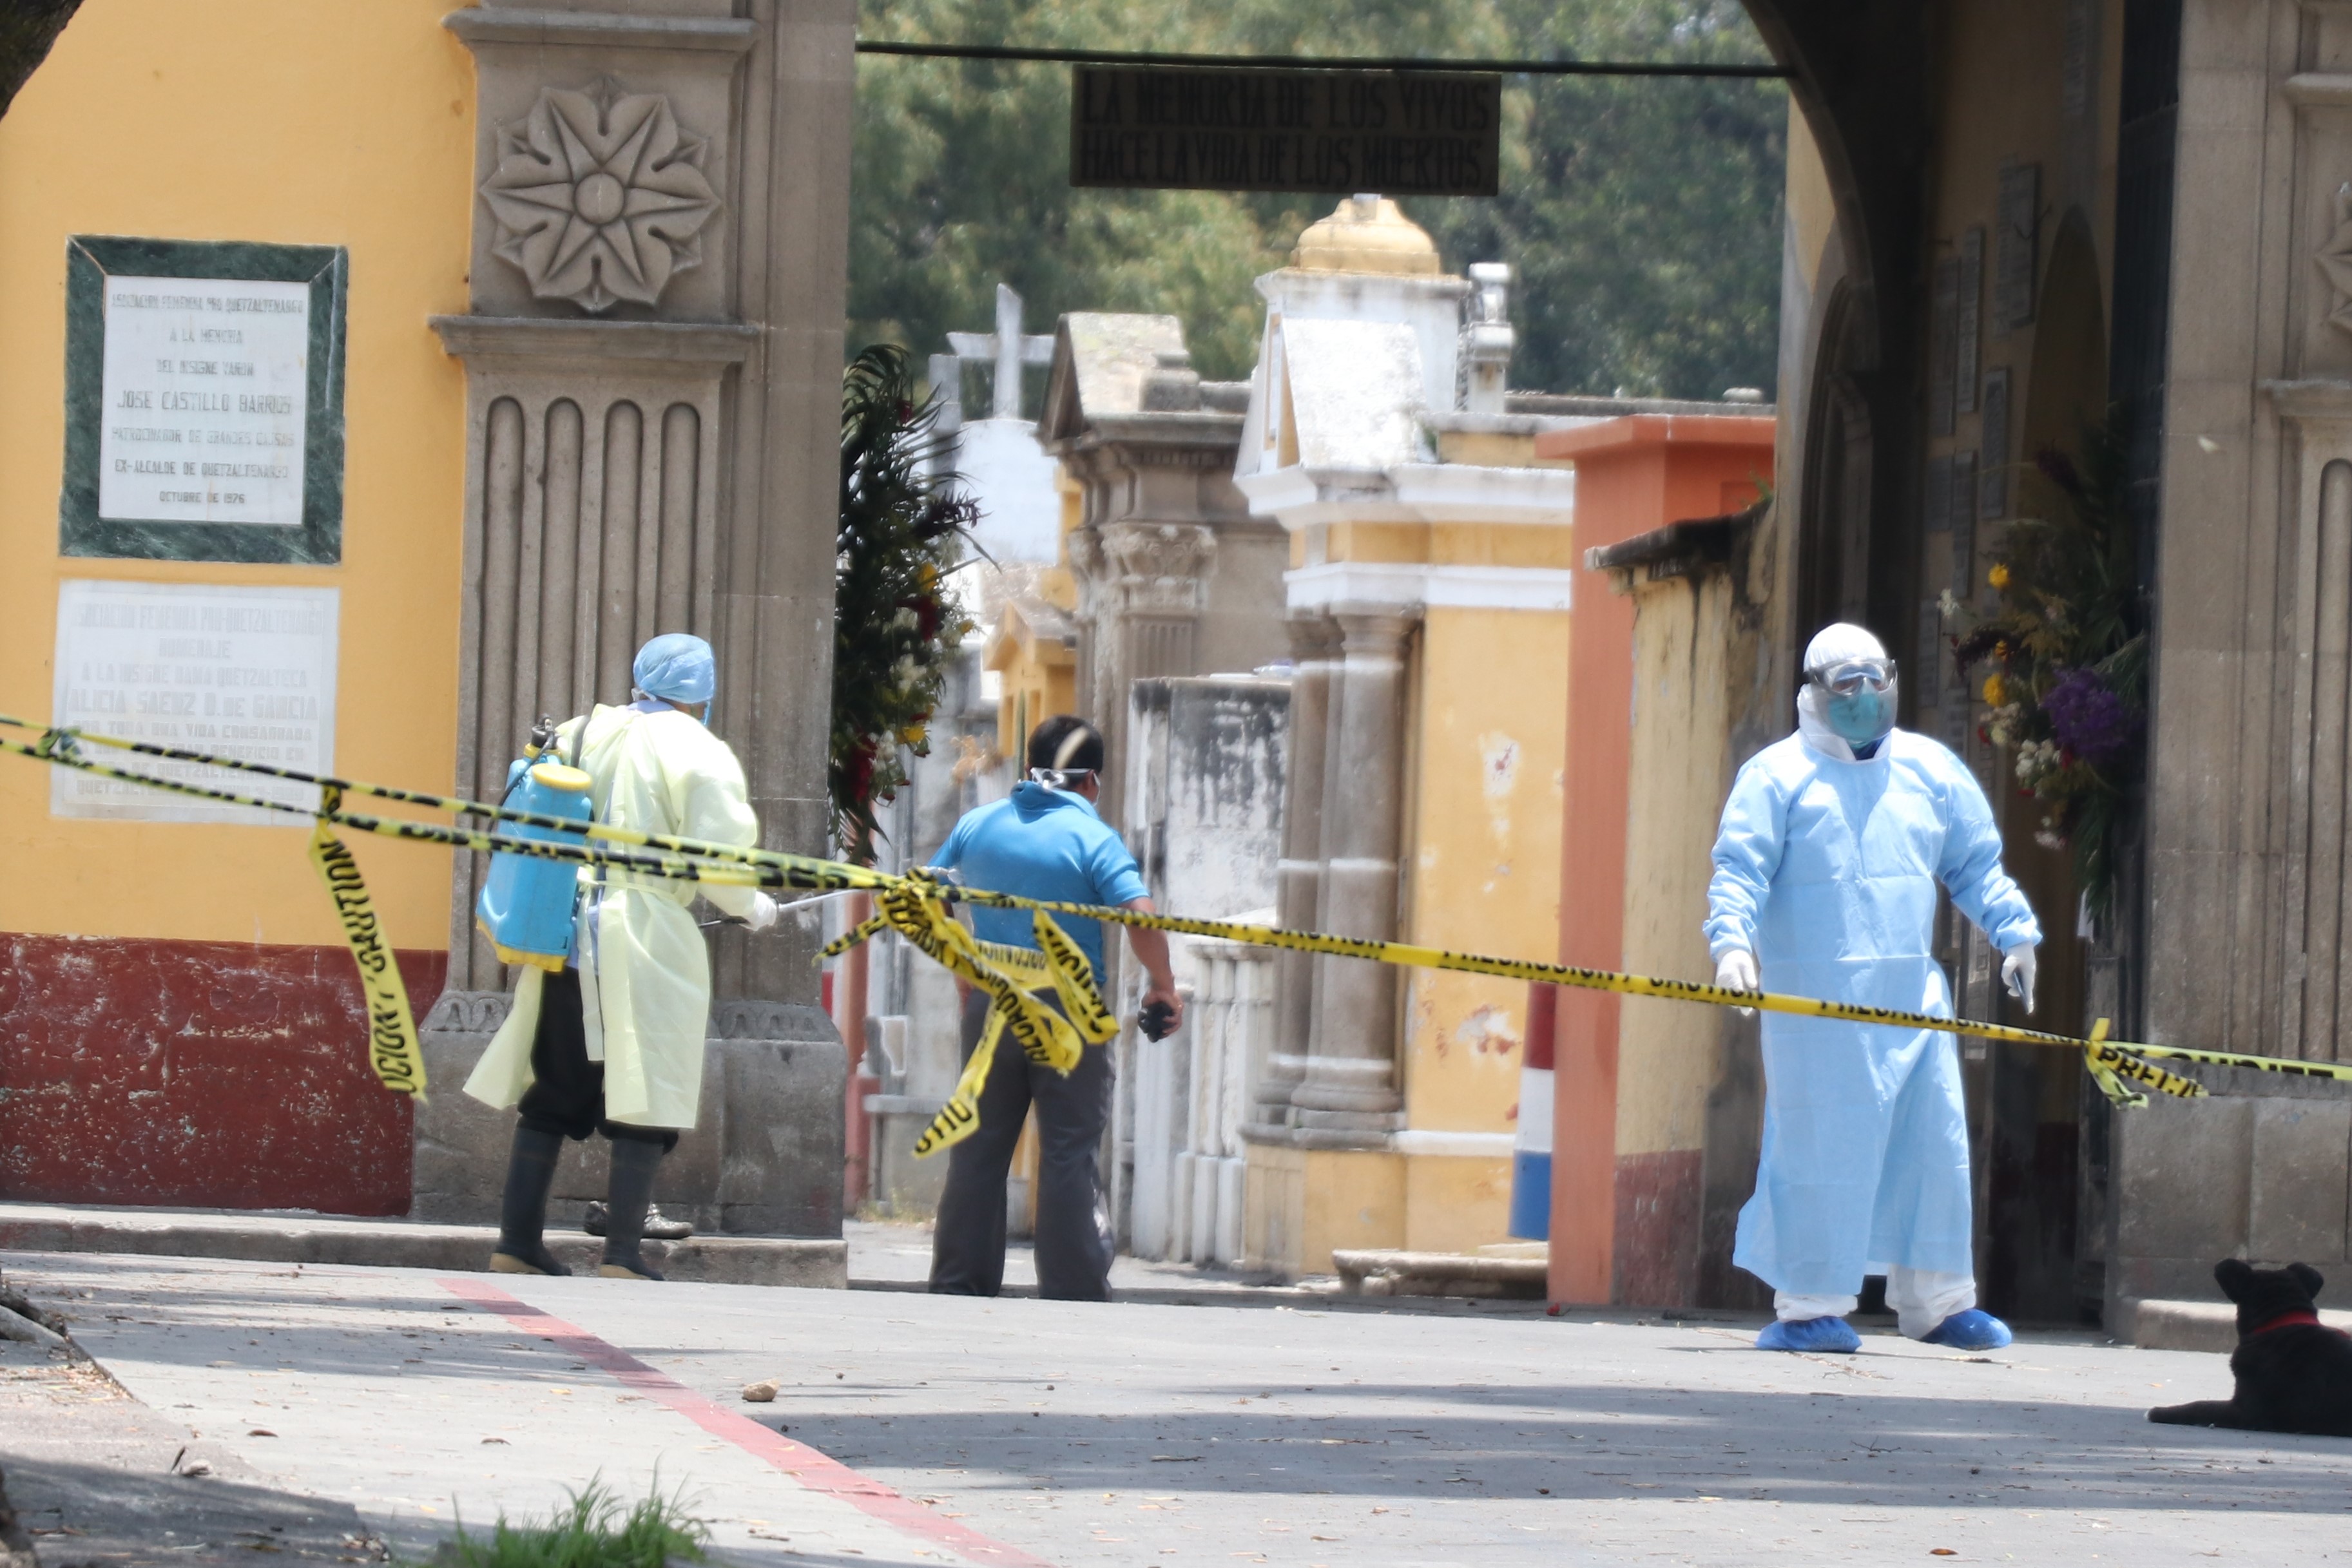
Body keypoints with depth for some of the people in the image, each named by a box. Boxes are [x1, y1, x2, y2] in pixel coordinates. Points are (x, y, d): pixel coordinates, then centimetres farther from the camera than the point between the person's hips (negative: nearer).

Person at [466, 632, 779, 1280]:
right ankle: (623, 1251, -4)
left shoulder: (579, 735, 11)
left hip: (565, 929, 6)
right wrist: (753, 908, 8)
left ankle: (517, 1241, 12)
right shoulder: (698, 753, -6)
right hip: (645, 937, -6)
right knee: (645, 1101, 0)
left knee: (551, 1093, 13)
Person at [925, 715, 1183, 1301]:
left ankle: (959, 1285, 11)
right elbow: (1141, 920, -19)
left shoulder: (977, 826, 7)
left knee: (976, 1153, 10)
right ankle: (1074, 1291, -2)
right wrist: (1162, 986, -5)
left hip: (990, 1009, 4)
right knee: (1069, 1158, 0)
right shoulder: (1093, 839, -9)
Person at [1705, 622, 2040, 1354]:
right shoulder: (1776, 776, 0)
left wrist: (2014, 933, 10)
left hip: (1911, 988, 5)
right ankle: (1811, 1304, 0)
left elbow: (1977, 865, 21)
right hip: (1812, 991, -5)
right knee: (1822, 1142, -7)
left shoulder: (1930, 770, 15)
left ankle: (1937, 1299, 16)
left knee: (1934, 1140, 5)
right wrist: (1731, 940, -23)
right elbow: (1739, 868, -8)